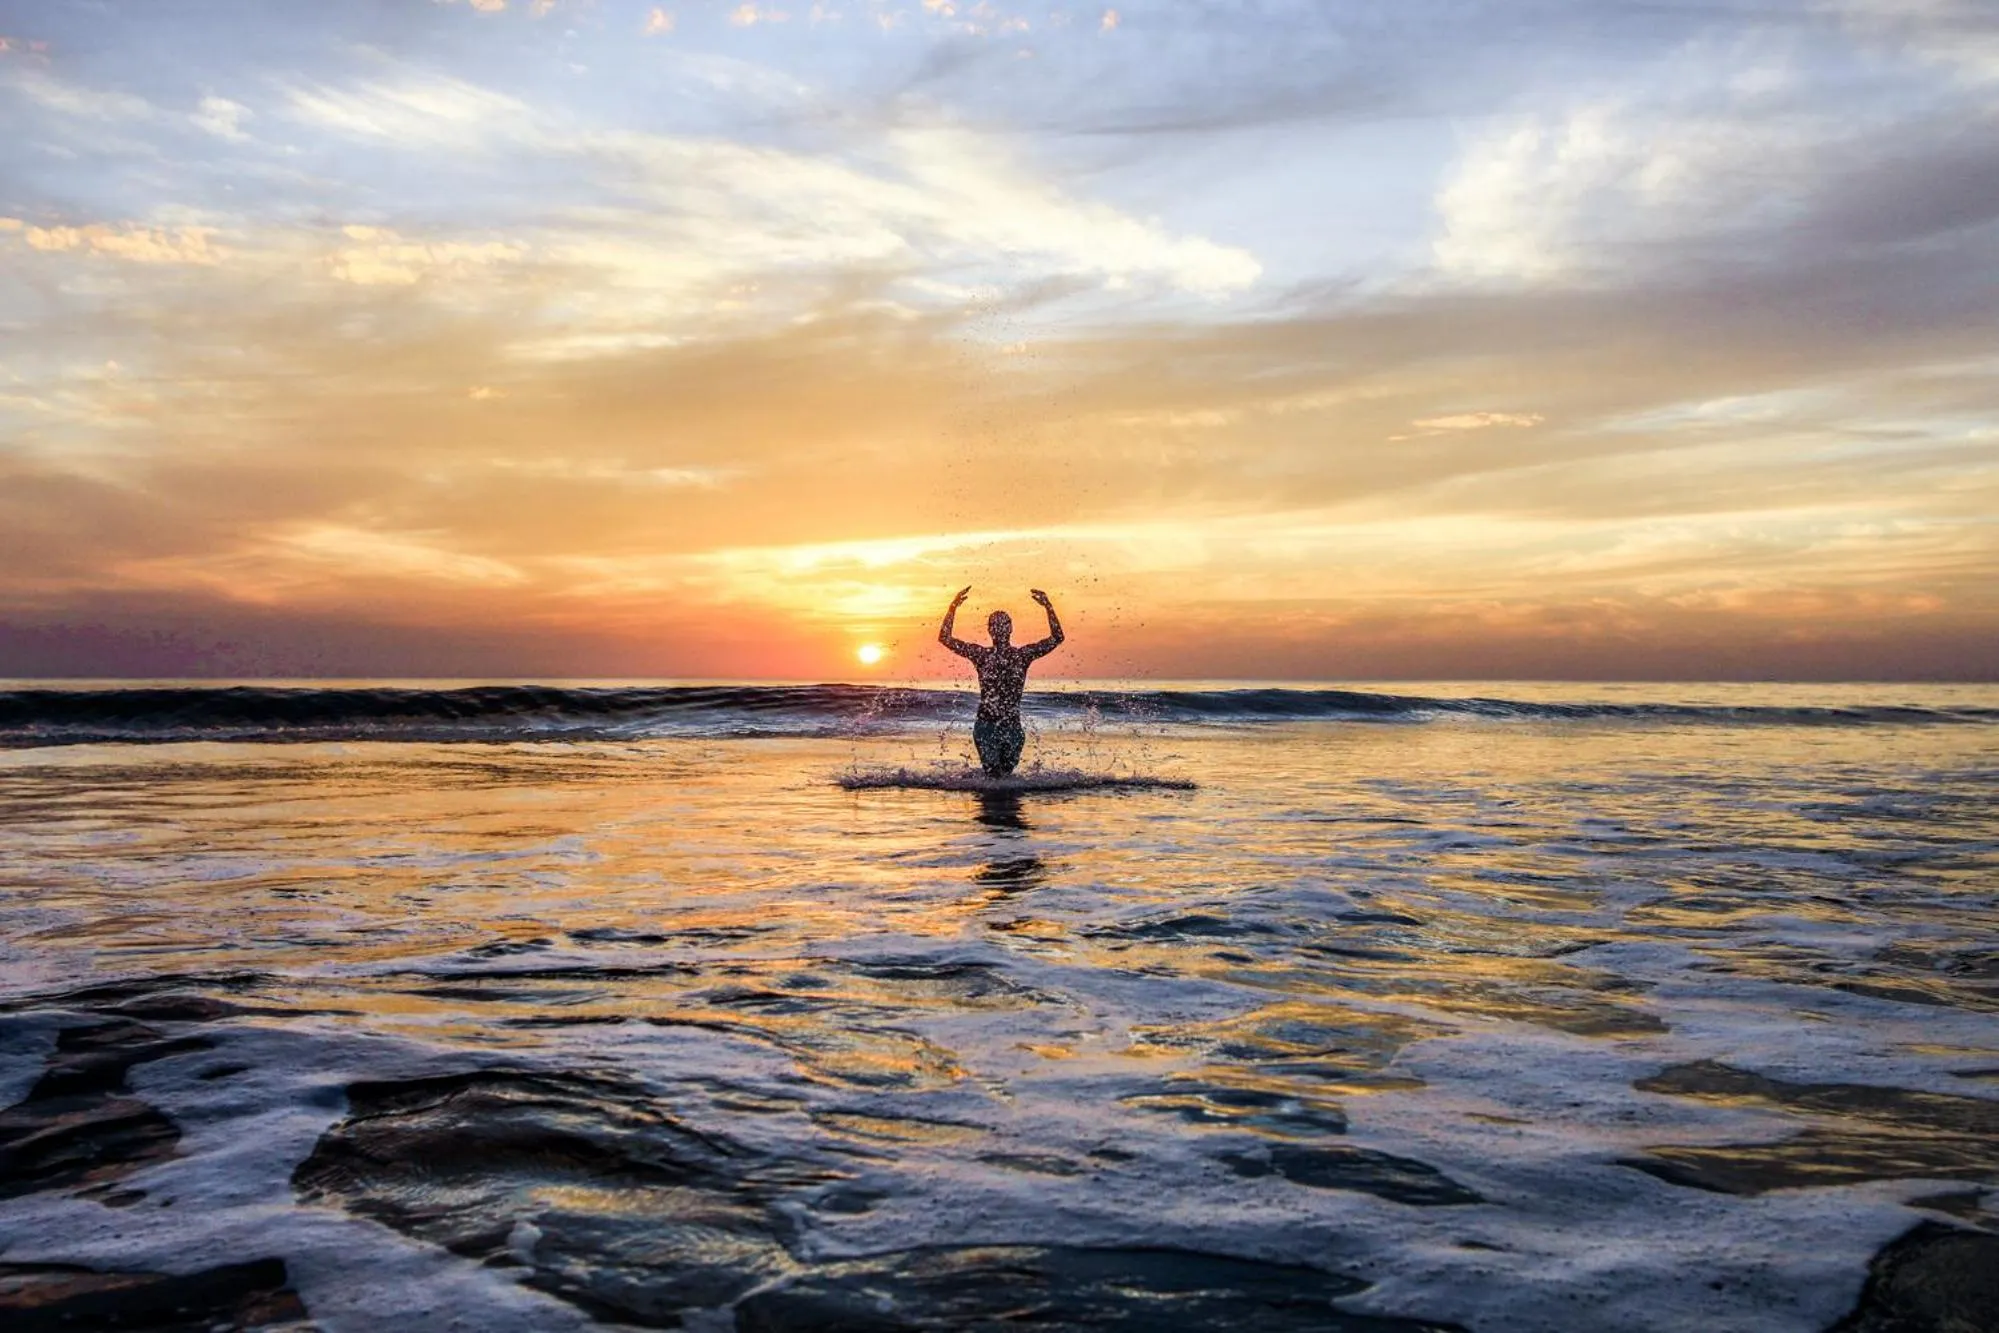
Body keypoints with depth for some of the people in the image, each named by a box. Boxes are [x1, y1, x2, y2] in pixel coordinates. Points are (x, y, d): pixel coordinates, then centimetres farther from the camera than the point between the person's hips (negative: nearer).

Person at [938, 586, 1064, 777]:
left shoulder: (1023, 654, 3)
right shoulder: (981, 654, 2)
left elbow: (1057, 638, -3)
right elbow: (945, 638, -1)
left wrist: (1048, 607, -13)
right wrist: (953, 607, -12)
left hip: (1013, 726, 1)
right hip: (986, 725, -1)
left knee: (1006, 772, 7)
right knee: (993, 773, -5)